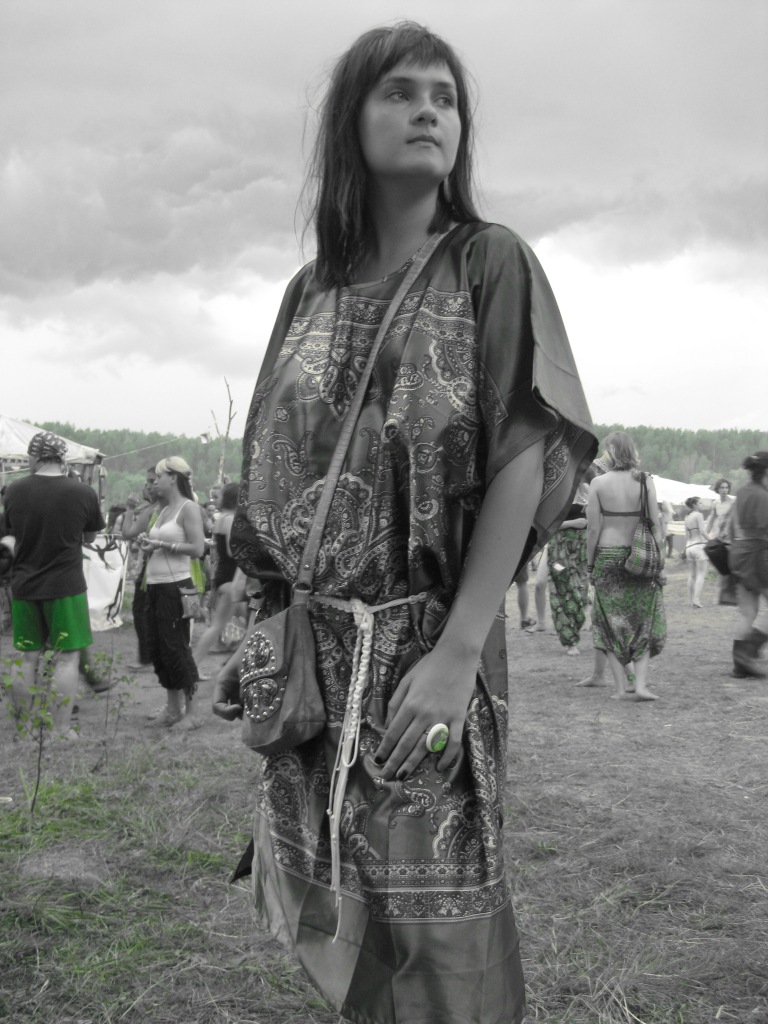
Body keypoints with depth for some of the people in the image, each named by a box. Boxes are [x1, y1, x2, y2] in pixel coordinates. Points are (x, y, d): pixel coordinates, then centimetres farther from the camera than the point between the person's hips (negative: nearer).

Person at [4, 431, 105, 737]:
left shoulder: (14, 490, -4)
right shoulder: (83, 493, -10)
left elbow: (12, 532, 10)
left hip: (23, 584, 3)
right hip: (65, 585, -3)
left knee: (27, 657, 13)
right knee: (66, 658, 4)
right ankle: (60, 730, 6)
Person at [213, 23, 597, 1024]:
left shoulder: (492, 264, -2)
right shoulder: (311, 290, 10)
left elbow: (527, 454, -11)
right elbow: (270, 481, 12)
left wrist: (459, 652, -19)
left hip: (429, 645, -4)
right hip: (308, 651, 4)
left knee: (434, 925, 4)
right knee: (333, 910, 13)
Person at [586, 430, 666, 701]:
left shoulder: (599, 483, -6)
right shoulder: (645, 481, -4)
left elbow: (593, 528, -5)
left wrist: (590, 562, 5)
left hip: (608, 556, 0)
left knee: (612, 621, 11)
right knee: (644, 620, 12)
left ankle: (622, 686, 10)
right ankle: (640, 683, 3)